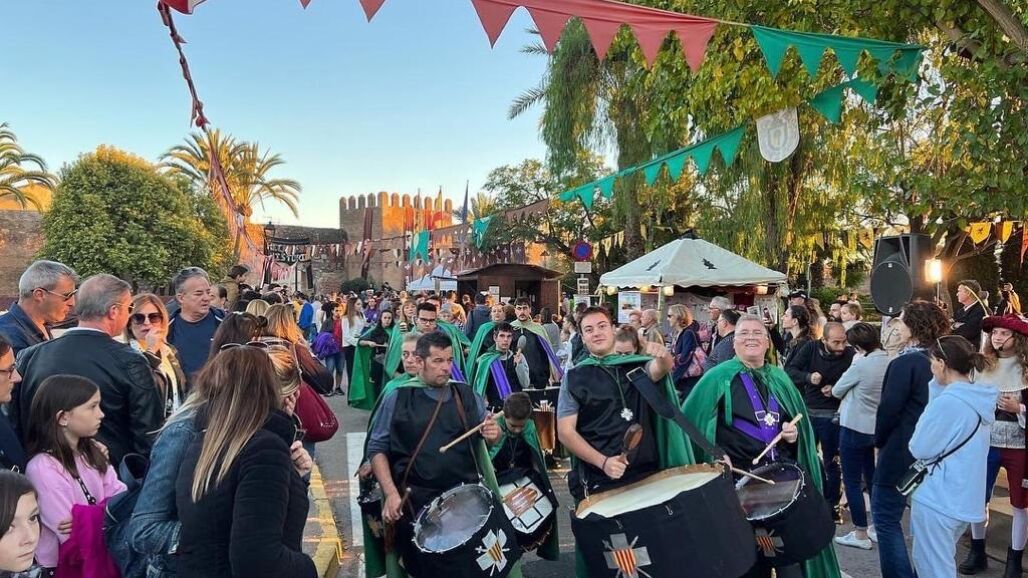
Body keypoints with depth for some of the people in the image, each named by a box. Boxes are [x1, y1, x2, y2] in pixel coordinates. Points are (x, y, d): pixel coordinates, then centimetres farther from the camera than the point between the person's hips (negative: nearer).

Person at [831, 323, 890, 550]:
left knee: (852, 482, 3)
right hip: (875, 428, 8)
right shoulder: (889, 362, -1)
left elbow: (837, 391, -8)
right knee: (872, 478, 19)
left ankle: (861, 533, 9)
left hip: (854, 428, -8)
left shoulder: (861, 365, -21)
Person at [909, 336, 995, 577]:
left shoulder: (947, 402, -23)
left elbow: (919, 449, -15)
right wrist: (938, 387, 0)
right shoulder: (982, 398, 4)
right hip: (967, 498, 9)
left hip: (938, 499, -9)